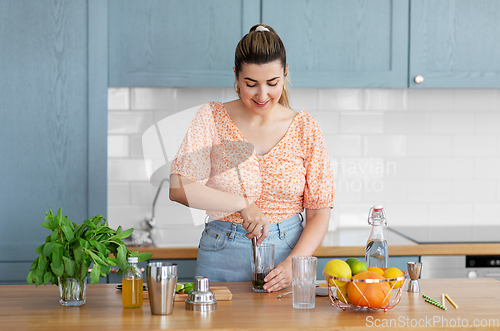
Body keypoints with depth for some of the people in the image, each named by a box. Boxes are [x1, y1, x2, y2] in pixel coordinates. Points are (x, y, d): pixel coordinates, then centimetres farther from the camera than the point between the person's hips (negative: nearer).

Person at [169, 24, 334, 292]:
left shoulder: (305, 128, 4)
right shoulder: (211, 118, 0)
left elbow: (319, 212, 2)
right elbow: (178, 187, -12)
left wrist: (294, 263, -12)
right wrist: (242, 204, -21)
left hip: (288, 252, 1)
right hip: (222, 257, 0)